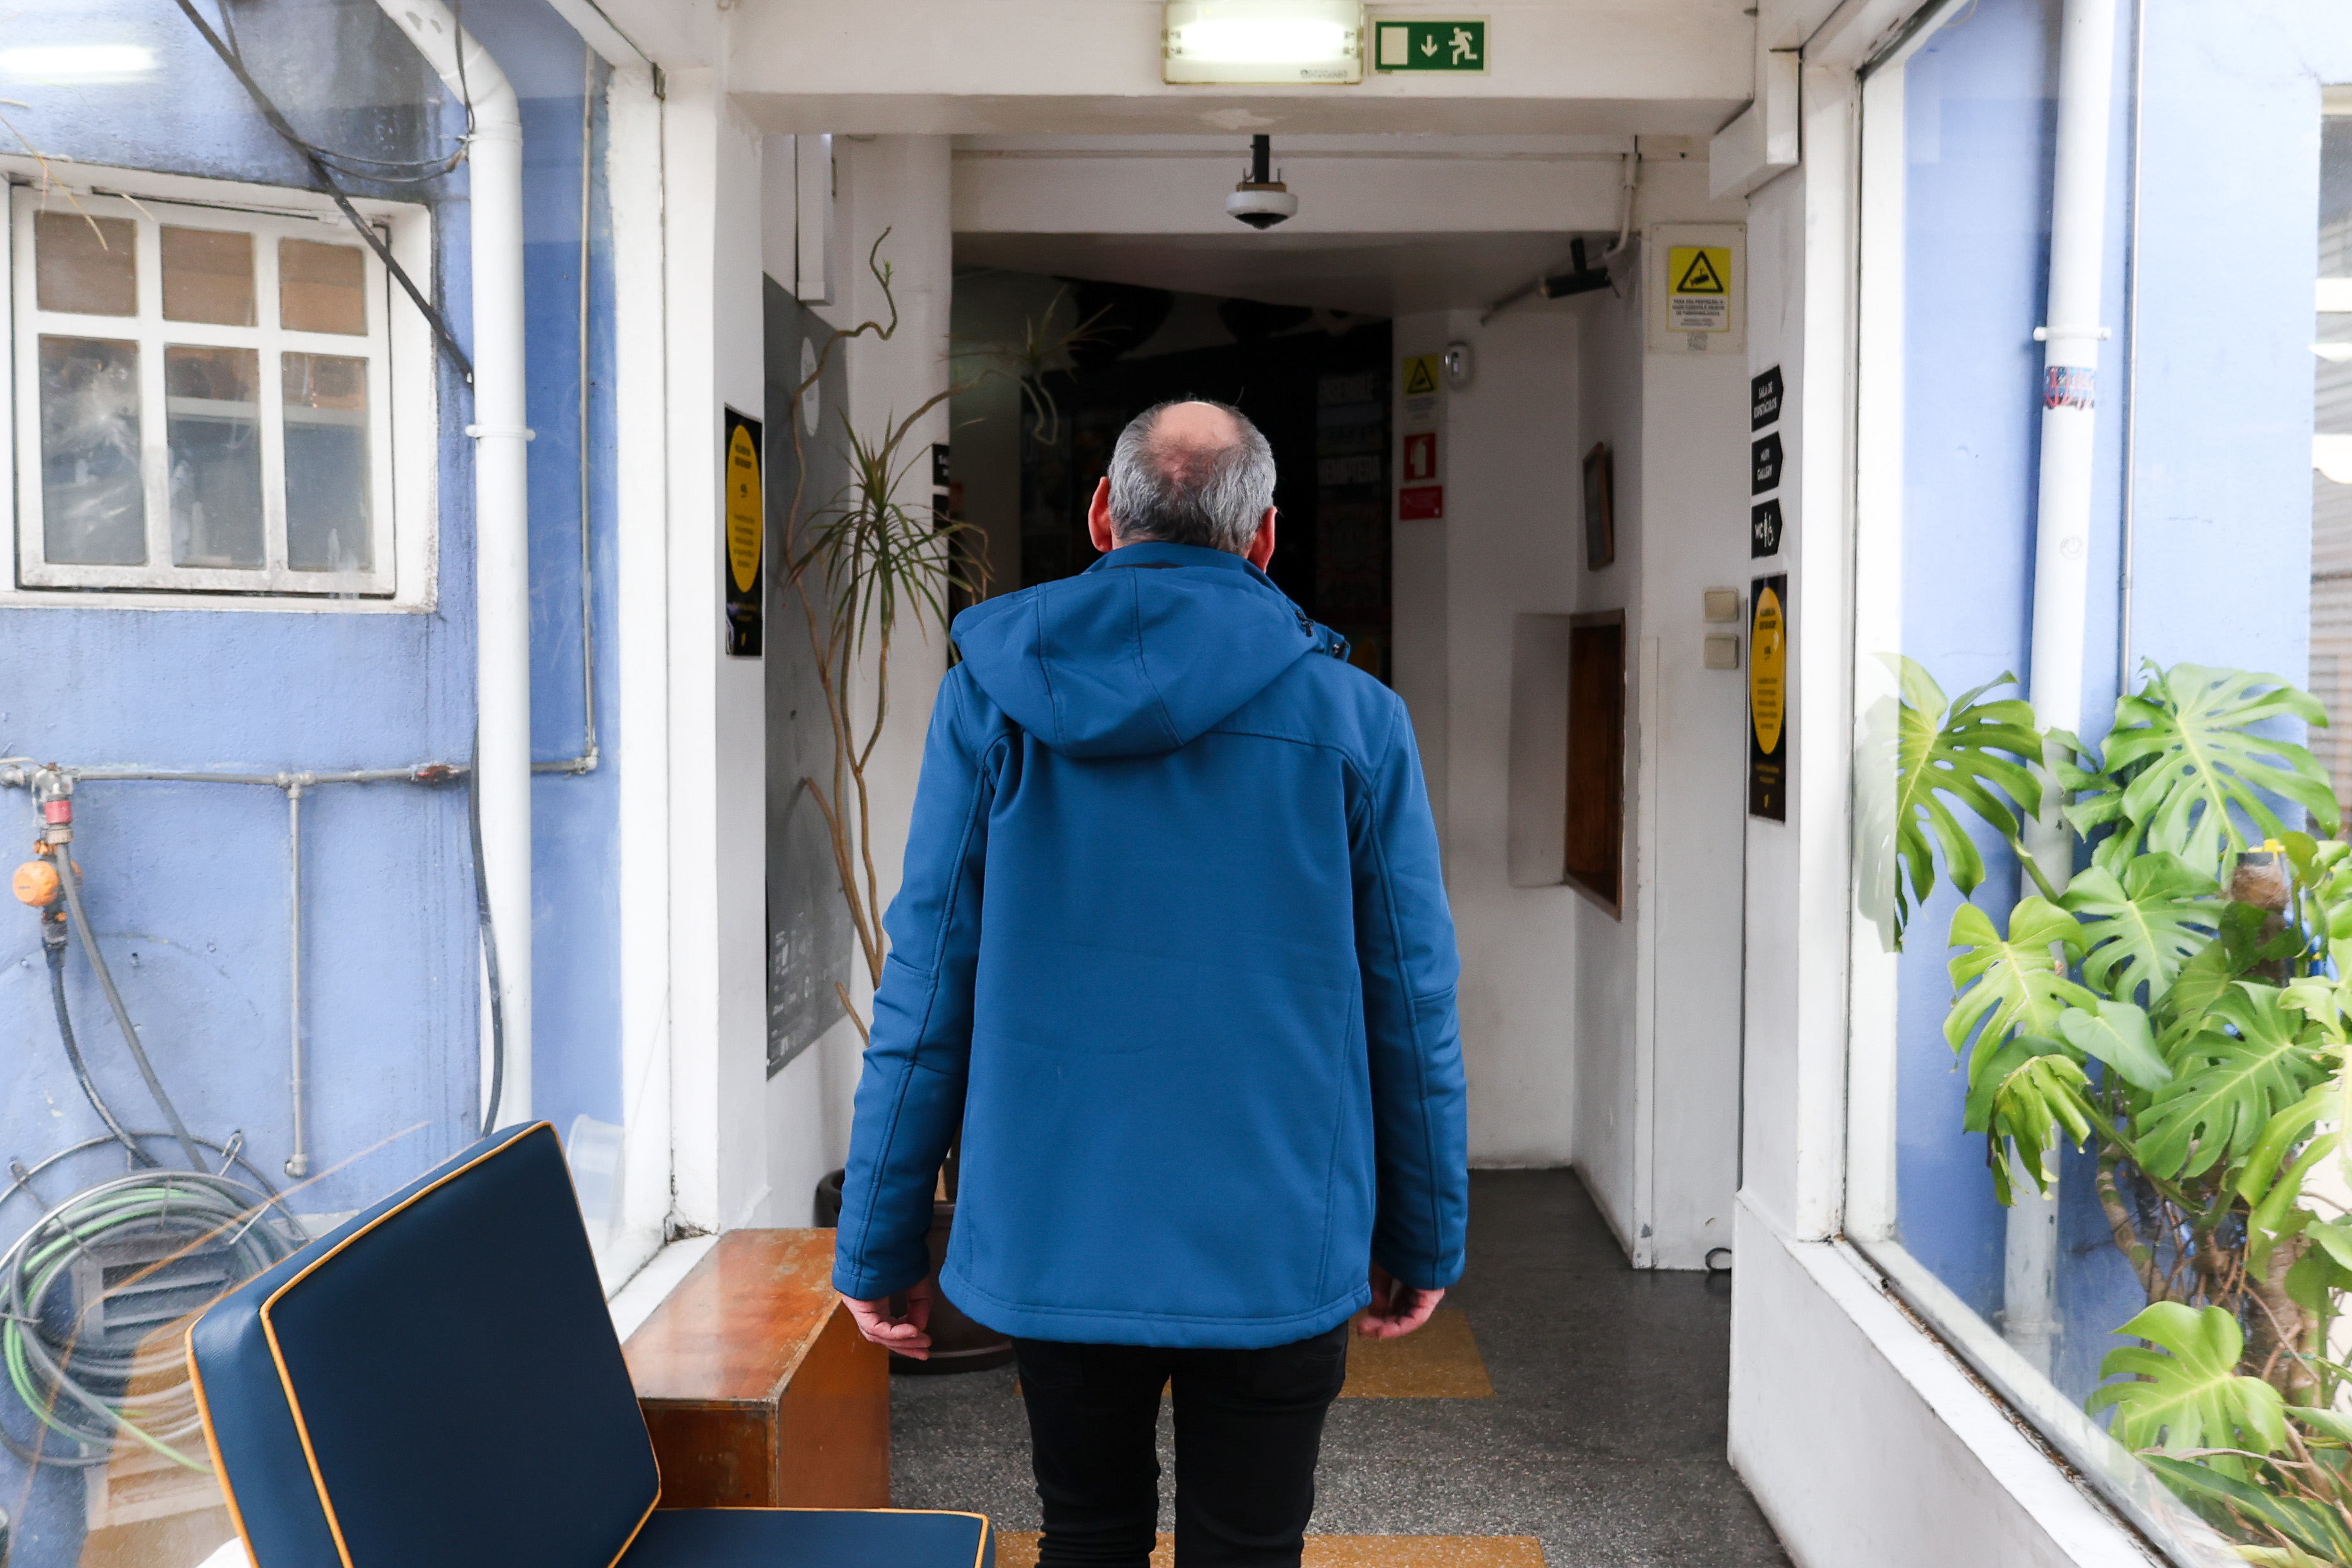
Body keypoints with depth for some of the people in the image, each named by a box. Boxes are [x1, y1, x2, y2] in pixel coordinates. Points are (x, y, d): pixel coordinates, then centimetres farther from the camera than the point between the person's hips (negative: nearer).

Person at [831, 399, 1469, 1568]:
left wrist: (880, 1243, 4)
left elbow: (925, 986, -4)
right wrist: (1425, 1238, 11)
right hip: (1276, 1249, -1)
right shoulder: (1354, 717, -5)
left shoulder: (989, 697, -3)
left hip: (1053, 1239, 1)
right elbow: (1412, 1004, -1)